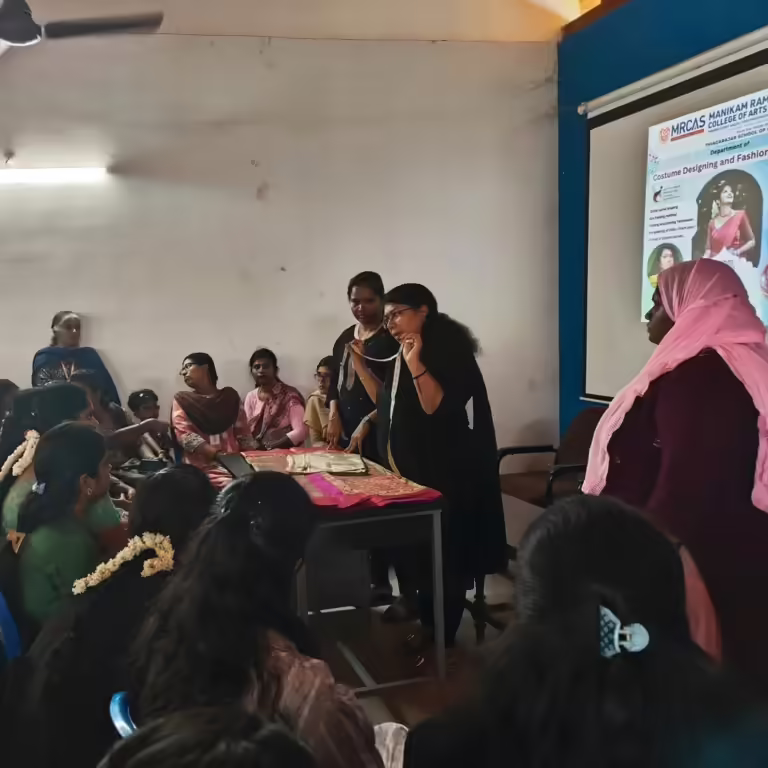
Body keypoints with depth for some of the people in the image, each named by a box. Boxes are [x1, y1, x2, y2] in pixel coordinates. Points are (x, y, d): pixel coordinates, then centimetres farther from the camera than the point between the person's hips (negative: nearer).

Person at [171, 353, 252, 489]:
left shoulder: (230, 396, 15)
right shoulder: (182, 400, 11)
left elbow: (242, 434, 13)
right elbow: (184, 435, -3)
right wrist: (219, 455, -17)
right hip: (202, 465, -3)